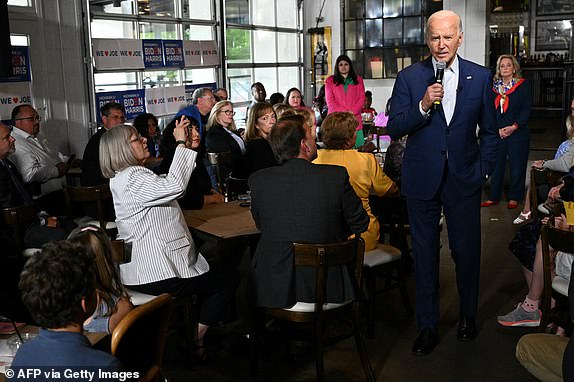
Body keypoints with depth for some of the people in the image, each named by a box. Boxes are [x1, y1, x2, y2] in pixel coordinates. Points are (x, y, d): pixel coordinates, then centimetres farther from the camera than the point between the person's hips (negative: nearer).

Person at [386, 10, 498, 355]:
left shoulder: (481, 77, 2)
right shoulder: (409, 77, -1)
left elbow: (489, 132, 8)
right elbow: (394, 129, -6)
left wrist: (484, 171, 2)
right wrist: (422, 106, -20)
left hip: (464, 179, 1)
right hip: (423, 180, 0)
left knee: (467, 250, 10)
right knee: (425, 253, 9)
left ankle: (468, 315, 34)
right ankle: (428, 326, 22)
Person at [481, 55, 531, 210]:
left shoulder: (523, 85, 0)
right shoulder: (494, 86, 9)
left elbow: (526, 110, -5)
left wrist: (514, 127, -16)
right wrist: (498, 129, -7)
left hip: (517, 134, -3)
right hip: (497, 133, 3)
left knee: (517, 167, 3)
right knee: (496, 166, 6)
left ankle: (514, 198, 14)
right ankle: (494, 197, 15)